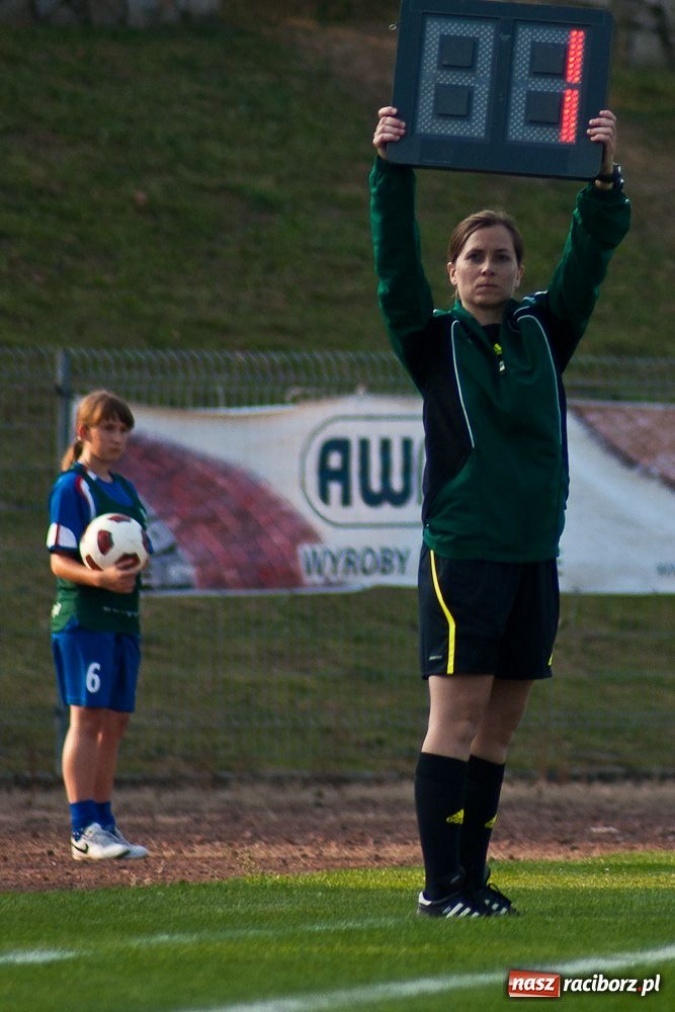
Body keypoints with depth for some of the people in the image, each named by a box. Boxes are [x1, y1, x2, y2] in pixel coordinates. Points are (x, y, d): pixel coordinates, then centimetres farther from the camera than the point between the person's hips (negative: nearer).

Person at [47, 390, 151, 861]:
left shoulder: (126, 490, 18)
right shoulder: (71, 487, -6)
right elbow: (60, 560, -13)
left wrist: (132, 574, 6)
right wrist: (99, 577, -28)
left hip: (123, 618, 8)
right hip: (83, 618, -8)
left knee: (115, 721, 8)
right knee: (87, 717, -11)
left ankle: (104, 822, 15)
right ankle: (83, 830, -14)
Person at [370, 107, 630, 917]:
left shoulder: (544, 333, 12)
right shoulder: (434, 342, 2)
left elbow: (591, 254, 5)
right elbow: (395, 261, -8)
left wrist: (605, 175, -7)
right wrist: (390, 170, -17)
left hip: (534, 558, 4)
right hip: (461, 552, -4)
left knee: (498, 725, 6)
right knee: (456, 716, -9)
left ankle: (472, 876, 10)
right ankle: (441, 884, -9)